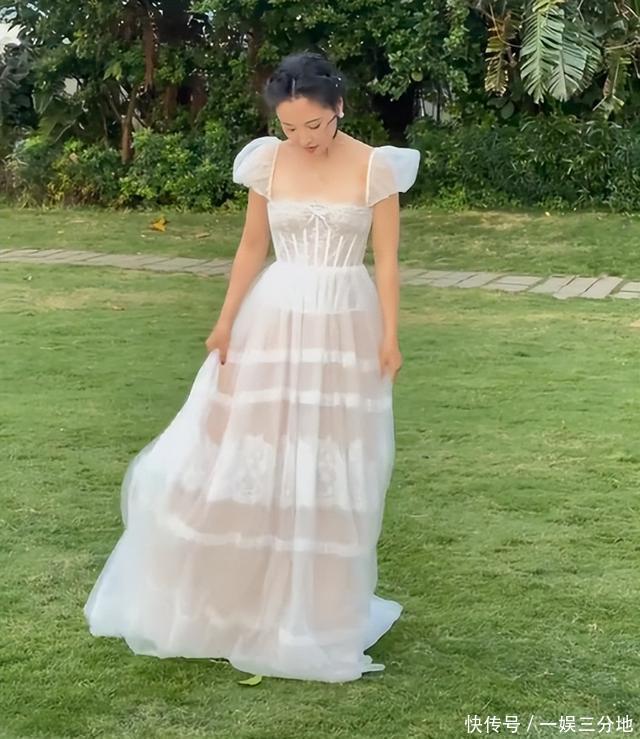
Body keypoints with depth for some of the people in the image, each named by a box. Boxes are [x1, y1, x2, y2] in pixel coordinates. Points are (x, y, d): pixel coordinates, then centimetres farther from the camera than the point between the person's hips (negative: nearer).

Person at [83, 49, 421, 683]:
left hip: (343, 328, -1)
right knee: (241, 457, 4)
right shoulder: (266, 162, -2)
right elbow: (252, 247, 4)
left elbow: (386, 259, -3)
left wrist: (389, 336, -5)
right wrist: (225, 321, 1)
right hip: (272, 322, 1)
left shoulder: (375, 167, -6)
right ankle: (225, 599, 21)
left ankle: (315, 608, 22)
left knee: (328, 473, 6)